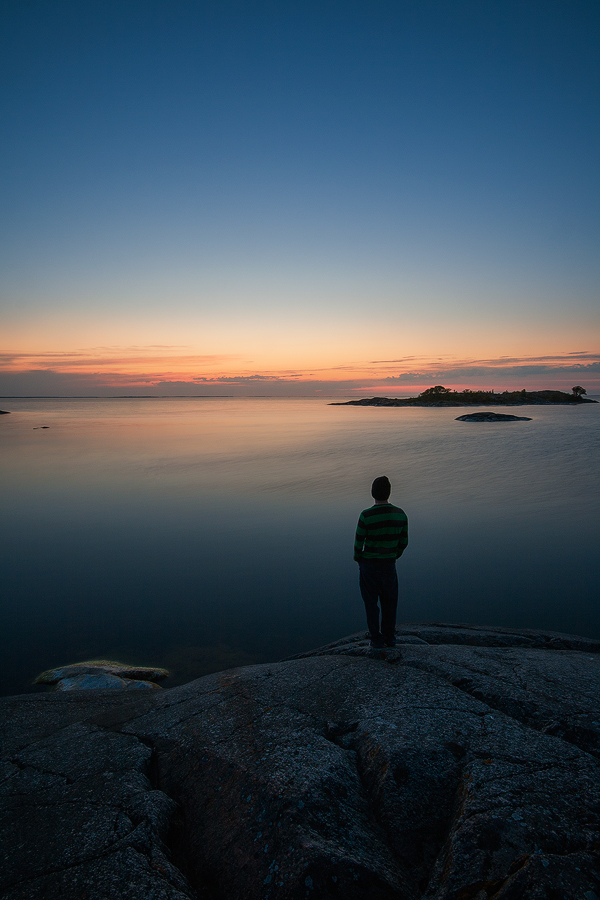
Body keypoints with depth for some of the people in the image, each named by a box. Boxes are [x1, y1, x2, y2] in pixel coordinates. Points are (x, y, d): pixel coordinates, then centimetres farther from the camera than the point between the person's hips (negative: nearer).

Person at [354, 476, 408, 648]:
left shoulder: (366, 516, -19)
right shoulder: (400, 514, -7)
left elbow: (358, 543, -12)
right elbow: (403, 542, 3)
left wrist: (358, 560, 7)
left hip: (369, 565, -3)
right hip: (389, 565, 3)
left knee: (371, 603, 10)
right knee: (389, 602, 18)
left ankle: (376, 639, 17)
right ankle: (389, 637, 27)